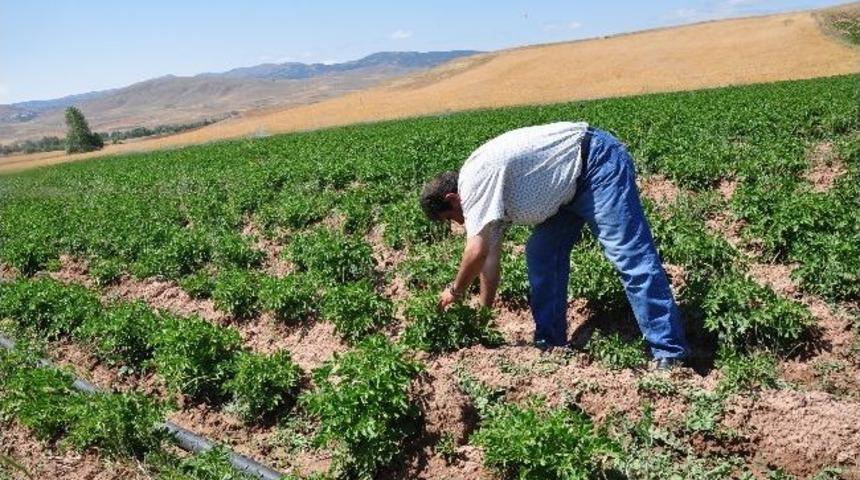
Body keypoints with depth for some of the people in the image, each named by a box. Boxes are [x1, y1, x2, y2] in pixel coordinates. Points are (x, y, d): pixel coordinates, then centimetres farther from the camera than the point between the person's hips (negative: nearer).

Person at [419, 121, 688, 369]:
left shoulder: (473, 180, -19)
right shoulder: (488, 195, 10)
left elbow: (477, 251, -23)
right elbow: (491, 255, 13)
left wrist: (456, 291, -5)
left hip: (598, 161, -10)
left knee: (630, 258, -16)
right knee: (541, 254, 6)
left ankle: (670, 355, -13)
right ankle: (550, 343, 13)